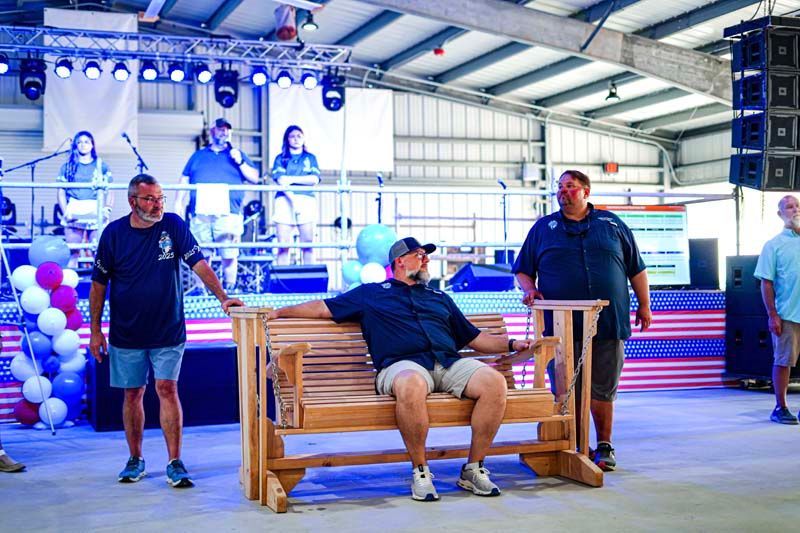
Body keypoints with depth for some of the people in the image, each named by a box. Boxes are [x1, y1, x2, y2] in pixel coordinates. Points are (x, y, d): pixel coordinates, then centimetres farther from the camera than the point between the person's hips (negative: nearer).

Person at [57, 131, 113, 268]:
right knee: (73, 252, -2)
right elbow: (61, 192, 11)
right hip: (74, 213, 1)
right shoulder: (67, 166, 13)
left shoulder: (101, 166, 12)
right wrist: (65, 212, -3)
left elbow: (109, 191, 9)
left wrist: (107, 208, -7)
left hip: (96, 212, -1)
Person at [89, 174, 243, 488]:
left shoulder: (173, 226, -3)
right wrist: (95, 330, 1)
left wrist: (223, 297, -23)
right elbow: (98, 284, 3)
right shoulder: (113, 234, -2)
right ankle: (135, 460, 23)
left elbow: (199, 264, -9)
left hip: (168, 330, -1)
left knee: (167, 389, -7)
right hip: (126, 334, 1)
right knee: (132, 394, 8)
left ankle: (175, 463, -3)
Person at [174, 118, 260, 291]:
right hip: (200, 214, 2)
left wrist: (240, 162, -1)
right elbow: (184, 181, 20)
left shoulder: (238, 155, 19)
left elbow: (255, 178, 11)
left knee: (229, 256, -6)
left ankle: (229, 289, 3)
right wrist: (179, 203, 8)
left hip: (228, 214, -1)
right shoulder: (197, 156, 23)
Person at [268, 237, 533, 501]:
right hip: (404, 364, -4)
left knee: (494, 381, -27)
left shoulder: (440, 298, 35)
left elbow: (475, 338, 34)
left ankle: (473, 469, -13)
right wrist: (276, 312, 19)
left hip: (450, 363, 4)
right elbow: (322, 308, 26)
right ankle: (420, 471, -23)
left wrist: (512, 344, 20)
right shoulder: (371, 293, 27)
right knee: (411, 385, -42)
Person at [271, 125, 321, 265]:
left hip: (306, 201, 1)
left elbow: (314, 179, 4)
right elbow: (281, 180, 0)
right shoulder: (281, 158, 16)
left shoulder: (310, 158, 19)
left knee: (308, 245, -5)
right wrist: (292, 198, -15)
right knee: (283, 246, -7)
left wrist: (292, 179, -5)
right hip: (285, 200, -1)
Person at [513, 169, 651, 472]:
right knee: (568, 391, 1)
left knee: (603, 390, 3)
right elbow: (523, 270, 13)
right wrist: (529, 289, -6)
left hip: (609, 323, 0)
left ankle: (604, 447, 16)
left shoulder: (612, 225, 12)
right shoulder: (543, 228, 12)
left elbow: (636, 269, 15)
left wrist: (644, 305, 12)